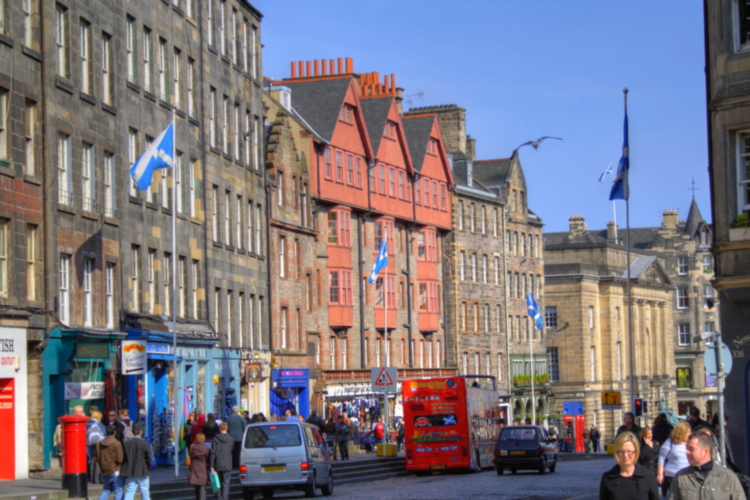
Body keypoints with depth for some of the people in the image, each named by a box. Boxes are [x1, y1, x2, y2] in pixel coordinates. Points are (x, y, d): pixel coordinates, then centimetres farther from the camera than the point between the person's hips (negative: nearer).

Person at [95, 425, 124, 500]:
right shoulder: (117, 444, -14)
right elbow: (120, 459, -16)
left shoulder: (99, 444, 4)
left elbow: (97, 458, 7)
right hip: (115, 471, -6)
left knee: (106, 490, 19)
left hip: (104, 472, 6)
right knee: (118, 492, 1)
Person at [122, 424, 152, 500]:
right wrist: (147, 469, 9)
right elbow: (148, 459, -7)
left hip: (129, 473, 2)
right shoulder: (145, 444, -9)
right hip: (142, 473, -2)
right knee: (144, 492, 10)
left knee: (129, 492, 2)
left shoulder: (126, 443, 0)